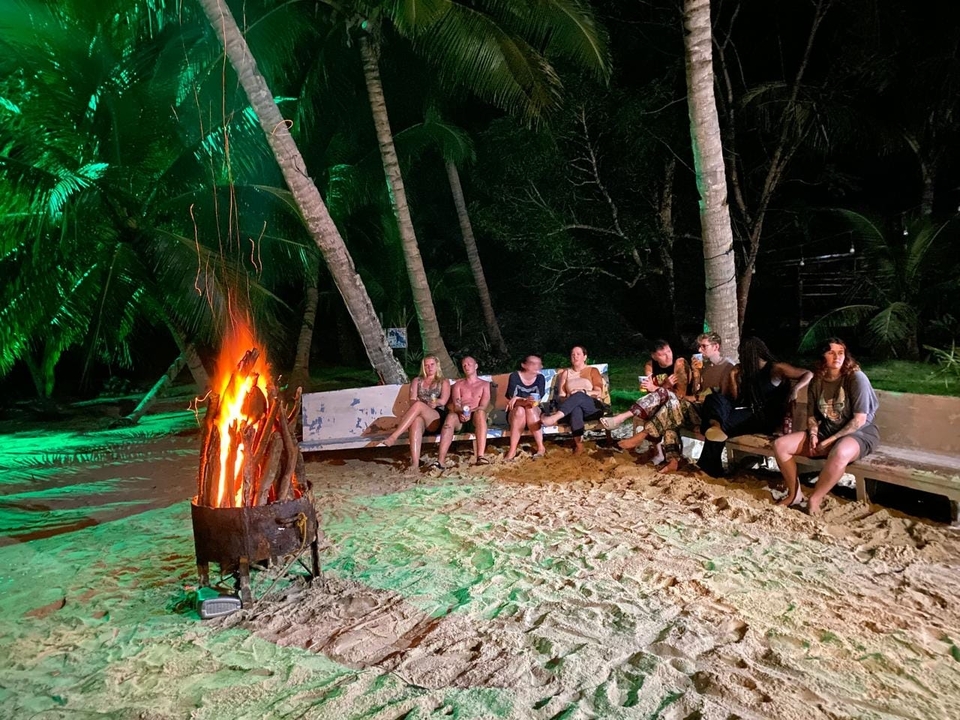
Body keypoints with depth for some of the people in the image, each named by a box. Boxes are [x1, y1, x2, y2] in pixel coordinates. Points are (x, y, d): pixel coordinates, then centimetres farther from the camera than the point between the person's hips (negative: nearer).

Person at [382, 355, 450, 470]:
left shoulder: (443, 383, 21)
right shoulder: (417, 381, 26)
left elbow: (443, 401, 3)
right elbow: (412, 400, 8)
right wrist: (428, 404, -11)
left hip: (437, 419, -1)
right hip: (420, 415, 1)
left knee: (418, 405, -34)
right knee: (416, 420, -39)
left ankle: (394, 436, -44)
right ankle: (415, 461, -53)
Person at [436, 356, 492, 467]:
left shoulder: (485, 384, 17)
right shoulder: (458, 385, 21)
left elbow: (483, 406, 0)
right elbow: (455, 405, 3)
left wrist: (470, 412, -21)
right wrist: (461, 412, -22)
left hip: (476, 417, -1)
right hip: (460, 418, 1)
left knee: (480, 412, -37)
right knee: (451, 415, -35)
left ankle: (480, 456, -49)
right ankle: (441, 460, -50)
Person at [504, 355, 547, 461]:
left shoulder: (540, 378, -7)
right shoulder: (514, 376, -12)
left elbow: (538, 400, -18)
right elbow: (511, 399, -22)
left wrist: (518, 399, -31)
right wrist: (525, 401, -43)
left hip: (534, 414, 1)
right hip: (515, 414, -1)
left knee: (530, 409, -32)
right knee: (520, 410, -33)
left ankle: (541, 447, -29)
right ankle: (512, 450, -32)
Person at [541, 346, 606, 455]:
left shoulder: (593, 371, 14)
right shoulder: (565, 373, 20)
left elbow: (599, 392, 1)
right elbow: (560, 395, 11)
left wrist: (583, 392, -18)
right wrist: (569, 400, -12)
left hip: (593, 407, -1)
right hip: (572, 409, 1)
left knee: (579, 396, -38)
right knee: (576, 409, -40)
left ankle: (554, 418, -56)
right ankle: (578, 444, -49)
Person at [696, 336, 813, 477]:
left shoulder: (776, 368, 0)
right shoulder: (747, 372, 21)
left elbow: (809, 374, -7)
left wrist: (795, 390, -23)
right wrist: (735, 378, 15)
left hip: (766, 419, -7)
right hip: (749, 414, 7)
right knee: (715, 398, -20)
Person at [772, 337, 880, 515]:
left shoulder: (856, 377, -14)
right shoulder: (817, 381, 4)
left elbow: (860, 420, -17)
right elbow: (812, 414, 11)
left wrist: (831, 440, -19)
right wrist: (813, 435, -10)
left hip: (859, 433, -6)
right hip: (826, 431, 6)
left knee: (840, 453, -42)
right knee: (780, 445, -11)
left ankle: (814, 500, -23)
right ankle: (794, 493, 3)